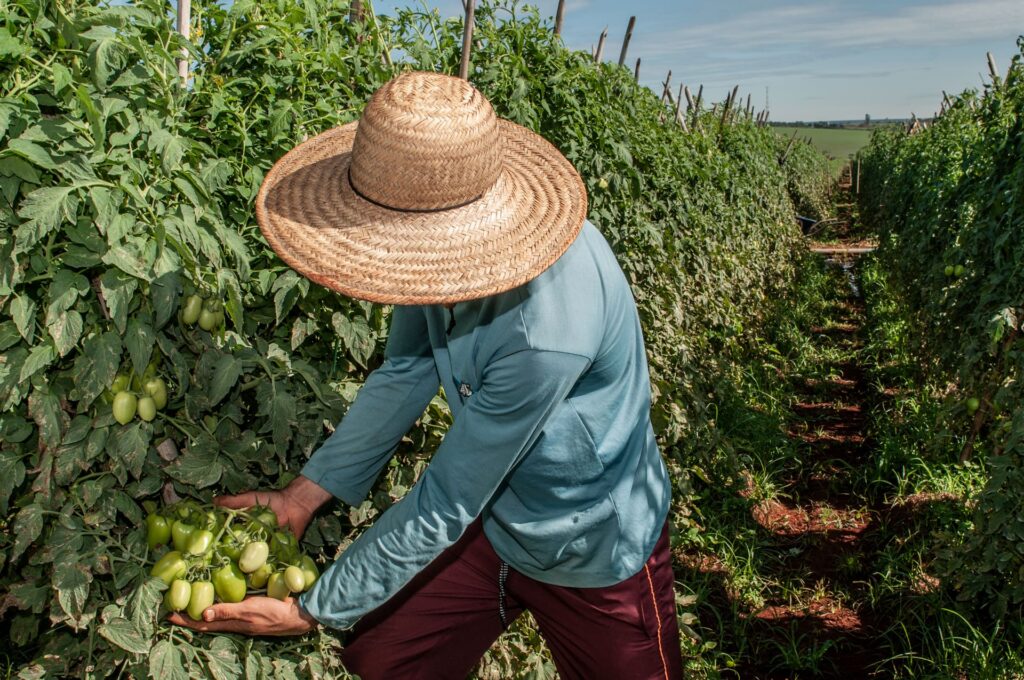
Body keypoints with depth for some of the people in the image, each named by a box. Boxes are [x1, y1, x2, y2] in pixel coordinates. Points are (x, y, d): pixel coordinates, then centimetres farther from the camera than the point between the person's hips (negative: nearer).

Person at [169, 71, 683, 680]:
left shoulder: (545, 330, -40)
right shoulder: (445, 244, -18)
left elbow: (446, 504, -29)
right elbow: (405, 373, -4)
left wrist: (312, 612, -16)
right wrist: (302, 497, -6)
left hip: (594, 553, -6)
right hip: (494, 519, 6)